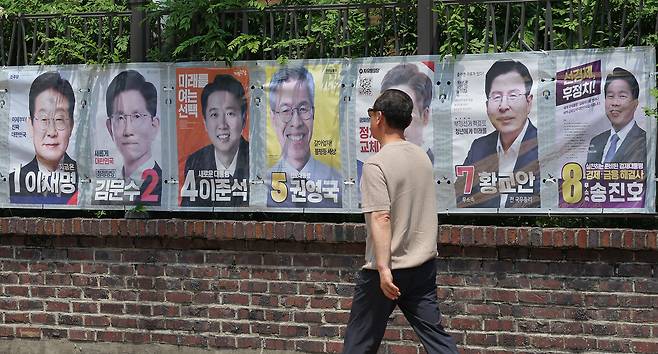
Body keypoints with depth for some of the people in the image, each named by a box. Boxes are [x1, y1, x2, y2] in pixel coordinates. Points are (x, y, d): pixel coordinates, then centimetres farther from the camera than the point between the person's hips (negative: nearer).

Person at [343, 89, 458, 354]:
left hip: (389, 270, -6)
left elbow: (381, 219, -23)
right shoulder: (422, 156, 7)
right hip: (424, 265, 7)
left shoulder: (376, 165, -15)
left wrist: (383, 269, -26)